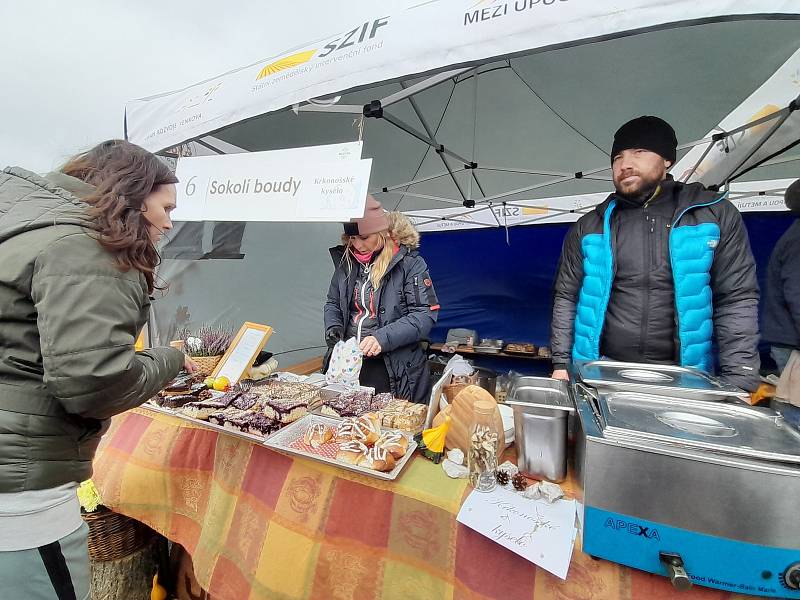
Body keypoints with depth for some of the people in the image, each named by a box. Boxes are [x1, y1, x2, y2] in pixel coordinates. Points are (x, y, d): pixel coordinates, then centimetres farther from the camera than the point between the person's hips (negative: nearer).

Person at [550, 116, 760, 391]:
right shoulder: (589, 227, 2)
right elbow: (566, 298, 3)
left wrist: (737, 382, -6)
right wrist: (561, 363, -2)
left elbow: (737, 300, 0)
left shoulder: (715, 214, 1)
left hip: (682, 378, 0)